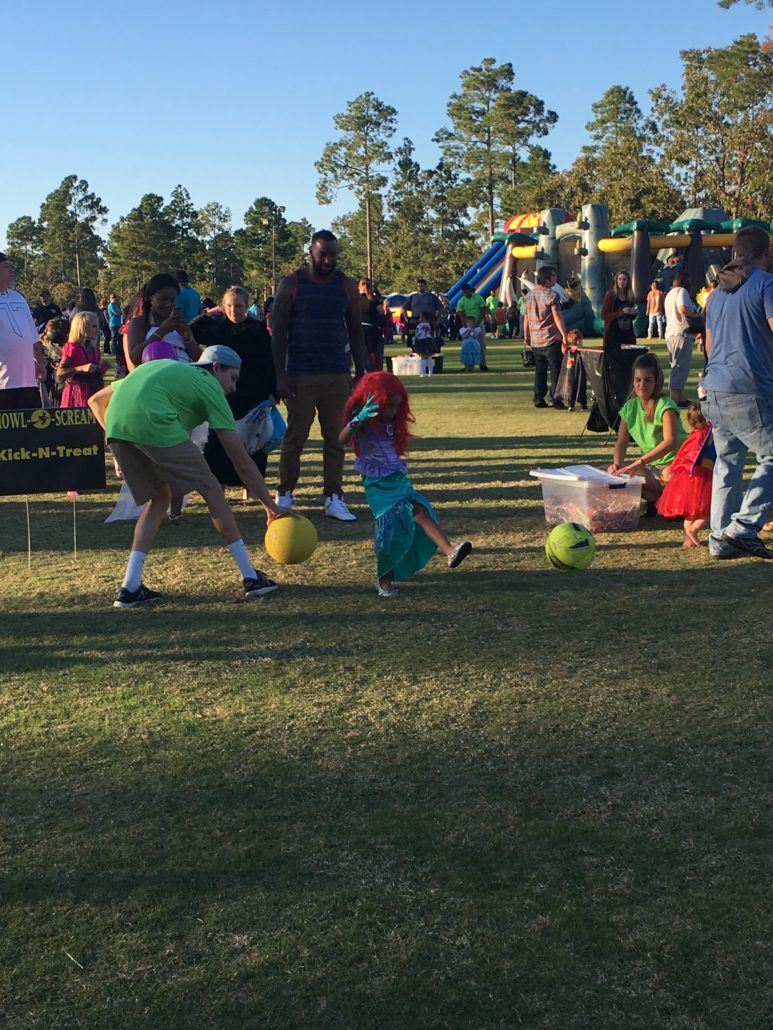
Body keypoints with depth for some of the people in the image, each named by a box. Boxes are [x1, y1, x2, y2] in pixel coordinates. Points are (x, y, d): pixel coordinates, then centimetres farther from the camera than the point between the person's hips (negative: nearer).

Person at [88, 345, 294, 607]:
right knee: (210, 489, 8)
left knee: (159, 498, 21)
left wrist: (120, 441, 27)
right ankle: (251, 578, 11)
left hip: (115, 423, 7)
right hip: (154, 422, -6)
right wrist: (271, 506, 20)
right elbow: (242, 461, 15)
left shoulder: (161, 367, 38)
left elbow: (96, 400, 35)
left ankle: (130, 588, 12)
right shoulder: (209, 385, 19)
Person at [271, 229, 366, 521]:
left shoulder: (346, 286, 7)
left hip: (337, 376, 3)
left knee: (336, 438, 3)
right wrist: (280, 376, -9)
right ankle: (284, 494, 14)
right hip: (301, 375, -3)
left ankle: (334, 499, 8)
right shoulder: (291, 285, -1)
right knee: (295, 437, 1)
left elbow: (356, 331, 11)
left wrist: (360, 373, 5)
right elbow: (278, 332, -2)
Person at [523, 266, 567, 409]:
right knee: (556, 370, 0)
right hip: (551, 339, -6)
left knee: (539, 370, 12)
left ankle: (538, 399, 12)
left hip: (535, 340, 6)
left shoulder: (530, 294, 9)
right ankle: (555, 399, -3)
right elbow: (557, 317, -16)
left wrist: (526, 337, 21)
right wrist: (564, 335, -16)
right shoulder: (551, 294, -11)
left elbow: (526, 318, 13)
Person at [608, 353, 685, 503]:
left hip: (672, 463, -8)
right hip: (650, 465, 8)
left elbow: (671, 441, -31)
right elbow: (621, 442, 10)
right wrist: (617, 463, -12)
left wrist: (639, 462, -39)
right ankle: (657, 498, -6)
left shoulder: (665, 405, -15)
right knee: (611, 472, -10)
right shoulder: (630, 407, 5)